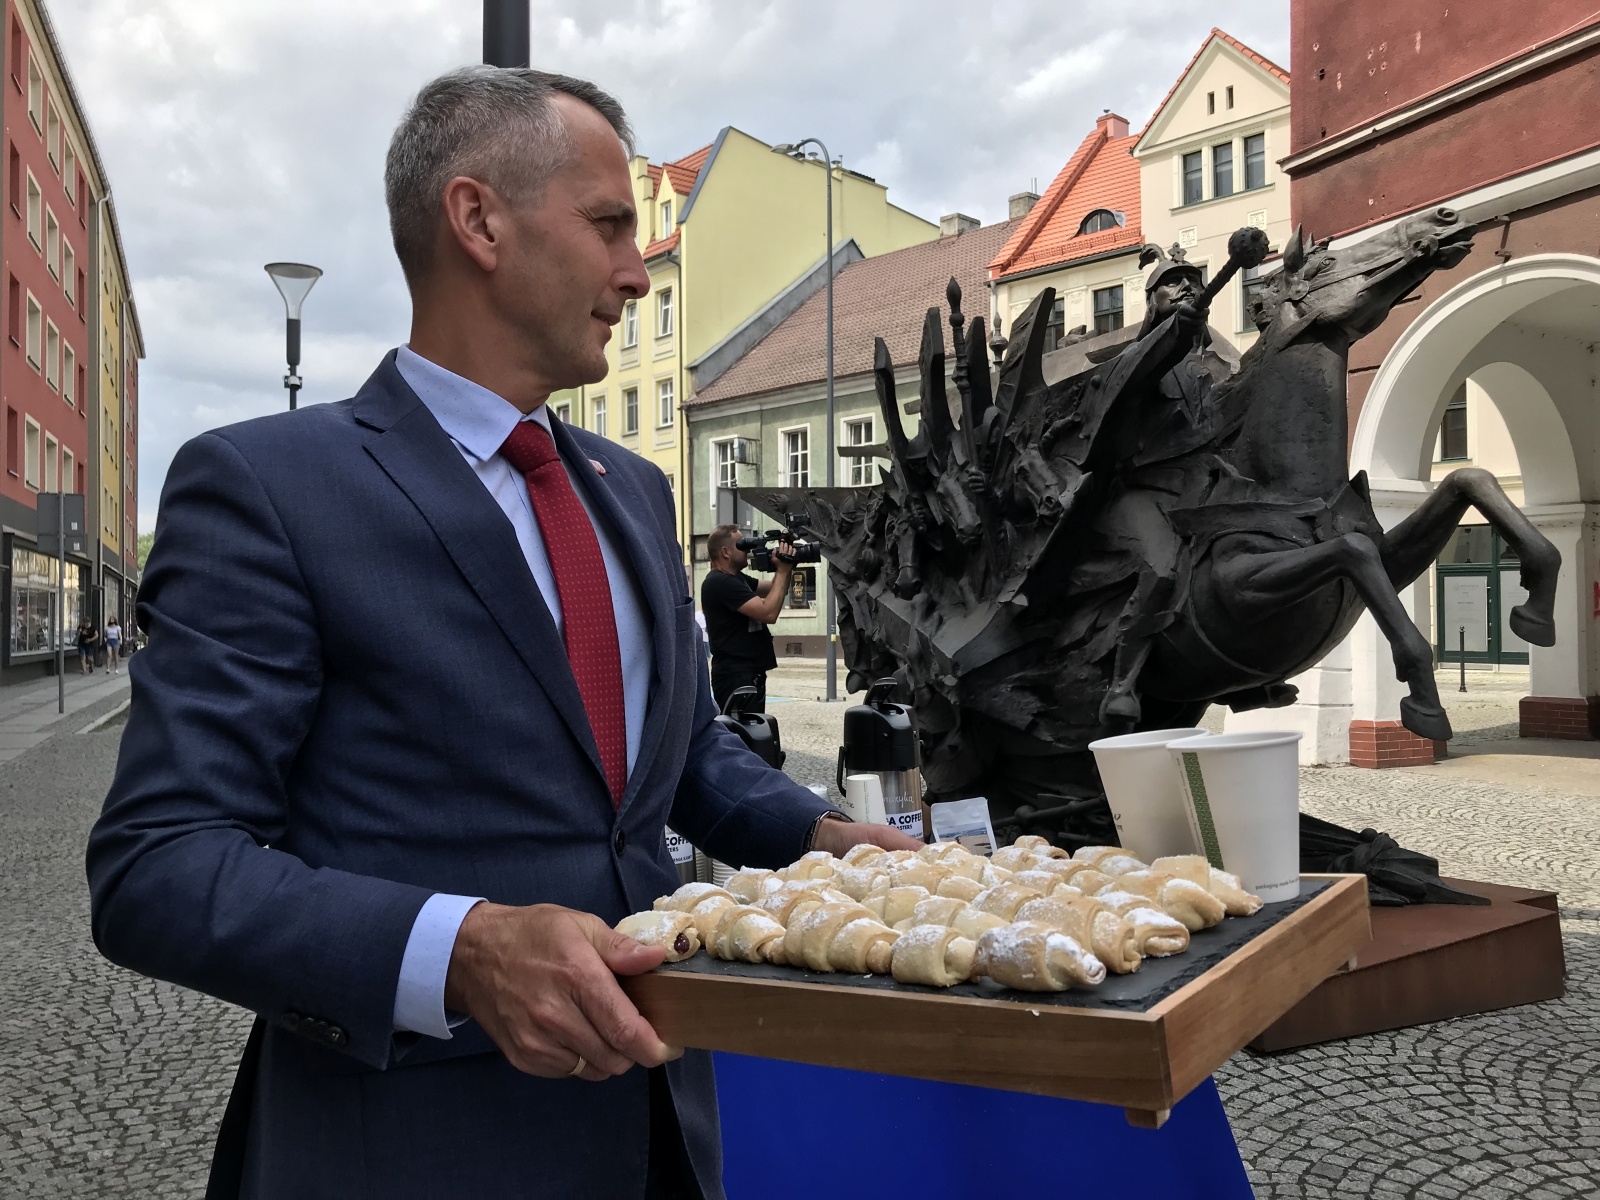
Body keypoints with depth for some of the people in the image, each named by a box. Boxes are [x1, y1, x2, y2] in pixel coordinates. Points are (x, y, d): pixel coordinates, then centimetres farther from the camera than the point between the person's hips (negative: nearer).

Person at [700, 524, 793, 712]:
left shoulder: (737, 578, 15)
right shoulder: (720, 582, -16)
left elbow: (775, 590, 23)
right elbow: (768, 612, -23)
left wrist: (786, 569, 3)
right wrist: (782, 571, -14)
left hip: (751, 673, 11)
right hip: (735, 675, -11)